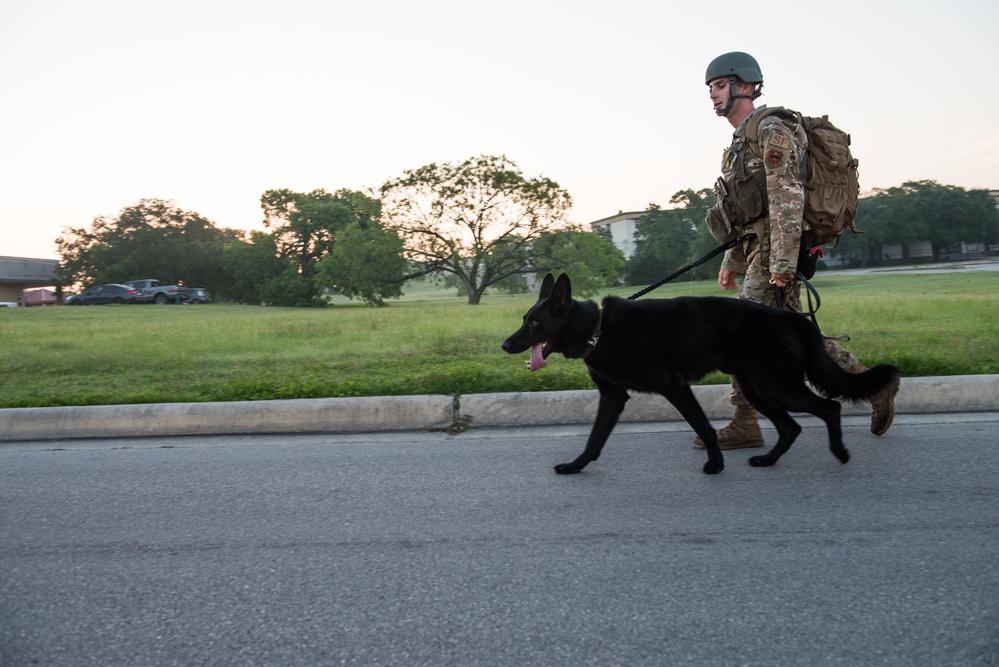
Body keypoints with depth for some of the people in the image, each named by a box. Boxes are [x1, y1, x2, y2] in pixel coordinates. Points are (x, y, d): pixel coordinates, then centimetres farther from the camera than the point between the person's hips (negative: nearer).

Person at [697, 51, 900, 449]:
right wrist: (731, 262, 23)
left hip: (776, 252, -10)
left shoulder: (770, 130, -9)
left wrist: (782, 262, -24)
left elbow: (787, 199, -19)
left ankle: (744, 426, 1)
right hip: (759, 251, 10)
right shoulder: (742, 141, 22)